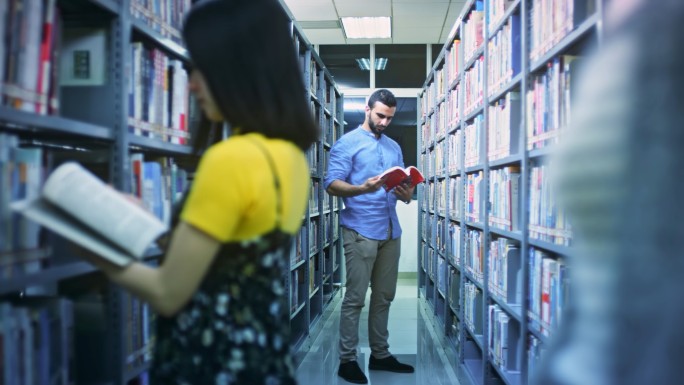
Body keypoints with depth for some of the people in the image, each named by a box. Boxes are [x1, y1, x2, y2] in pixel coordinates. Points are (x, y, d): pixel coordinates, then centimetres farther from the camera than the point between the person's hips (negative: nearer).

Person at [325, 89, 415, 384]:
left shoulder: (394, 147, 19)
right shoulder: (347, 143, -2)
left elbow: (403, 186, 18)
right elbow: (332, 184, -11)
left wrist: (406, 194, -6)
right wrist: (363, 188, -28)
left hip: (391, 231, 6)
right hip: (360, 231, -6)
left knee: (384, 296, 10)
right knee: (355, 298, -4)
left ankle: (380, 354, 20)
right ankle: (347, 360, 4)